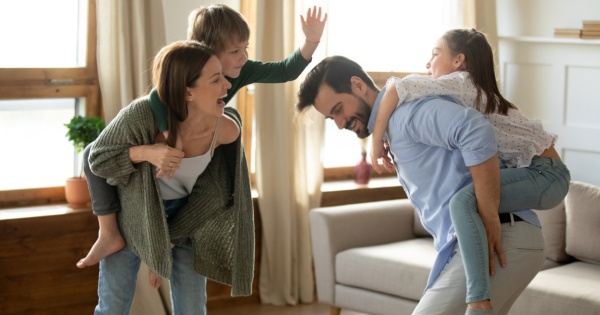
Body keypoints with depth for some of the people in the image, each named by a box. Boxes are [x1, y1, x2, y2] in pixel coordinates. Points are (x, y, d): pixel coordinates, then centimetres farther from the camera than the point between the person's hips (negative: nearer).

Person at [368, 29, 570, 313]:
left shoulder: (461, 83, -8)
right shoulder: (476, 93, 19)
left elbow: (398, 87, -19)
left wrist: (376, 141, -11)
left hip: (544, 175, -10)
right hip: (532, 172, 10)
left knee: (463, 200, -30)